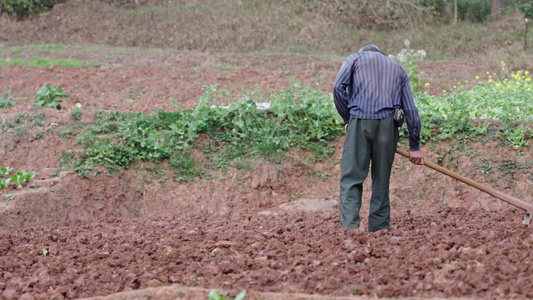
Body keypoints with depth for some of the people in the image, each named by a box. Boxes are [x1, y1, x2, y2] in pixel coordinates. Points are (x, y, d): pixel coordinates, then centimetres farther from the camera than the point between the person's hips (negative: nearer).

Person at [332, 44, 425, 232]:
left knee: (351, 178, -4)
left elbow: (338, 87, -2)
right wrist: (414, 146, 17)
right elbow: (410, 109, 16)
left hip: (359, 123, -2)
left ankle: (349, 227, -18)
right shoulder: (398, 68, 25)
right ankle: (378, 230, 9)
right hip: (387, 124, 2)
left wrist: (347, 118, 7)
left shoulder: (354, 58, 18)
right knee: (381, 182, 10)